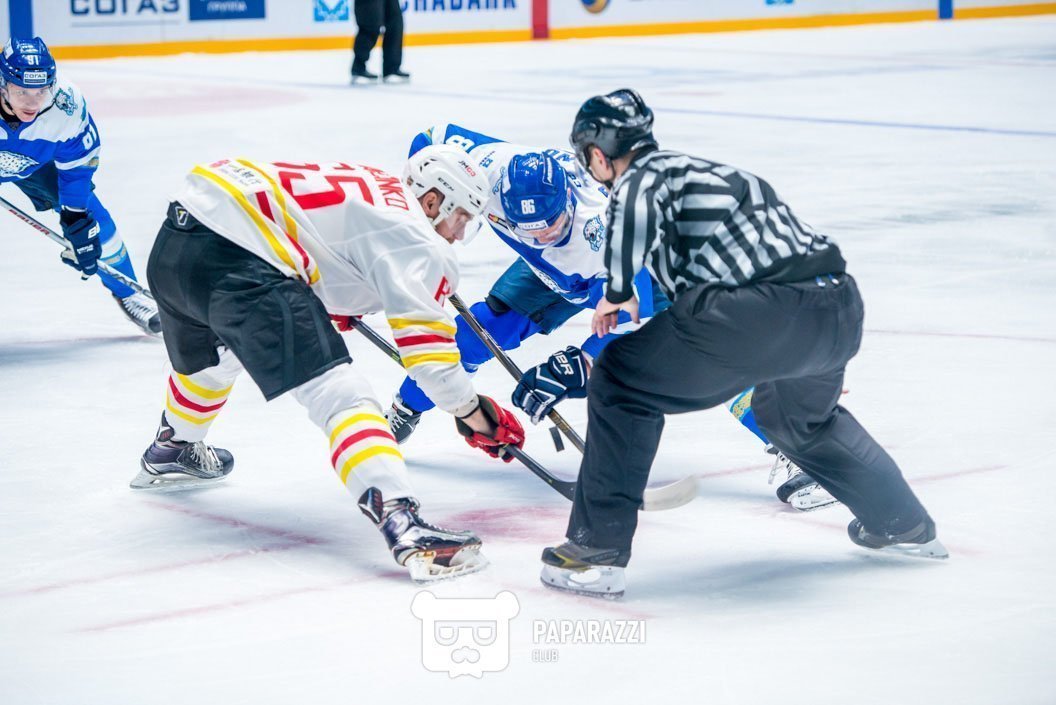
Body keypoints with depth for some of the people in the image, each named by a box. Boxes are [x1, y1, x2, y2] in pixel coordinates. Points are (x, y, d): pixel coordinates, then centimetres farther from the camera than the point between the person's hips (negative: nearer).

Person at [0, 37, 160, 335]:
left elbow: (78, 165, -18)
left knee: (91, 219, -2)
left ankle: (126, 293, 19)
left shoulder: (67, 106, -33)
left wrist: (77, 220, -19)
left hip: (36, 161, 2)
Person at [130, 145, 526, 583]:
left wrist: (337, 305, 54)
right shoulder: (410, 232, -1)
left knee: (210, 360, 39)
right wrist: (472, 412, 0)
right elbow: (423, 334, -8)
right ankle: (400, 521, -33)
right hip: (235, 260, -10)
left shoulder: (370, 187, 25)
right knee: (337, 393, -16)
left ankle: (171, 452, 65)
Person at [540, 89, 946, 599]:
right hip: (842, 308, 8)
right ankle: (906, 525, 49)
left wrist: (617, 292, -3)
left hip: (764, 310, -8)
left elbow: (637, 206, -19)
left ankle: (597, 551, 3)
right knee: (793, 415, 38)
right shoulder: (698, 170, 31)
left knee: (620, 381, 7)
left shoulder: (641, 176, 8)